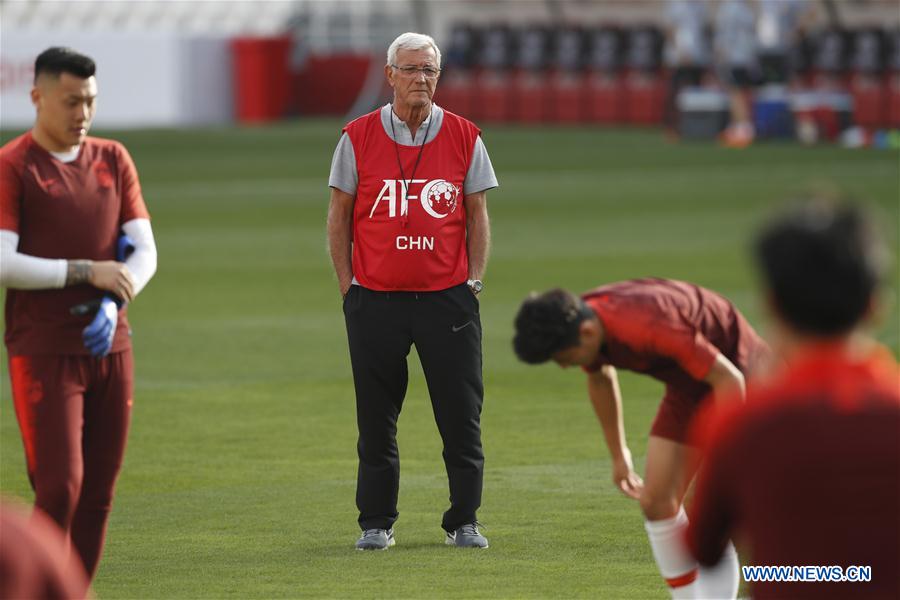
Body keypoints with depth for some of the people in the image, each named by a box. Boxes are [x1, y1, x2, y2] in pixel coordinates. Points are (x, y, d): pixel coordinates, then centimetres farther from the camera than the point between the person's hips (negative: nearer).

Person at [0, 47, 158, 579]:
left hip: (110, 348, 5)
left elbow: (145, 253, 8)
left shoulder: (114, 160, 12)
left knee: (98, 495, 4)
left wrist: (112, 303, -11)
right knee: (60, 489, -13)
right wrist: (87, 271, -17)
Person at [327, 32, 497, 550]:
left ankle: (464, 522, 9)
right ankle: (377, 523, 13)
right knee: (376, 420, 5)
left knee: (462, 415, 0)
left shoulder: (465, 138, 5)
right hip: (375, 298, 0)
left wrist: (474, 281, 1)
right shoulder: (358, 138, 2)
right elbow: (340, 215, 7)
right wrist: (348, 287, 1)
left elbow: (477, 214, 9)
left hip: (448, 296, 0)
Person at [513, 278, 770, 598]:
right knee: (657, 501, 0)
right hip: (687, 388, 8)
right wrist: (618, 454, 18)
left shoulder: (649, 327, -38)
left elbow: (729, 379, -31)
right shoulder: (582, 323, -13)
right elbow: (600, 378, 11)